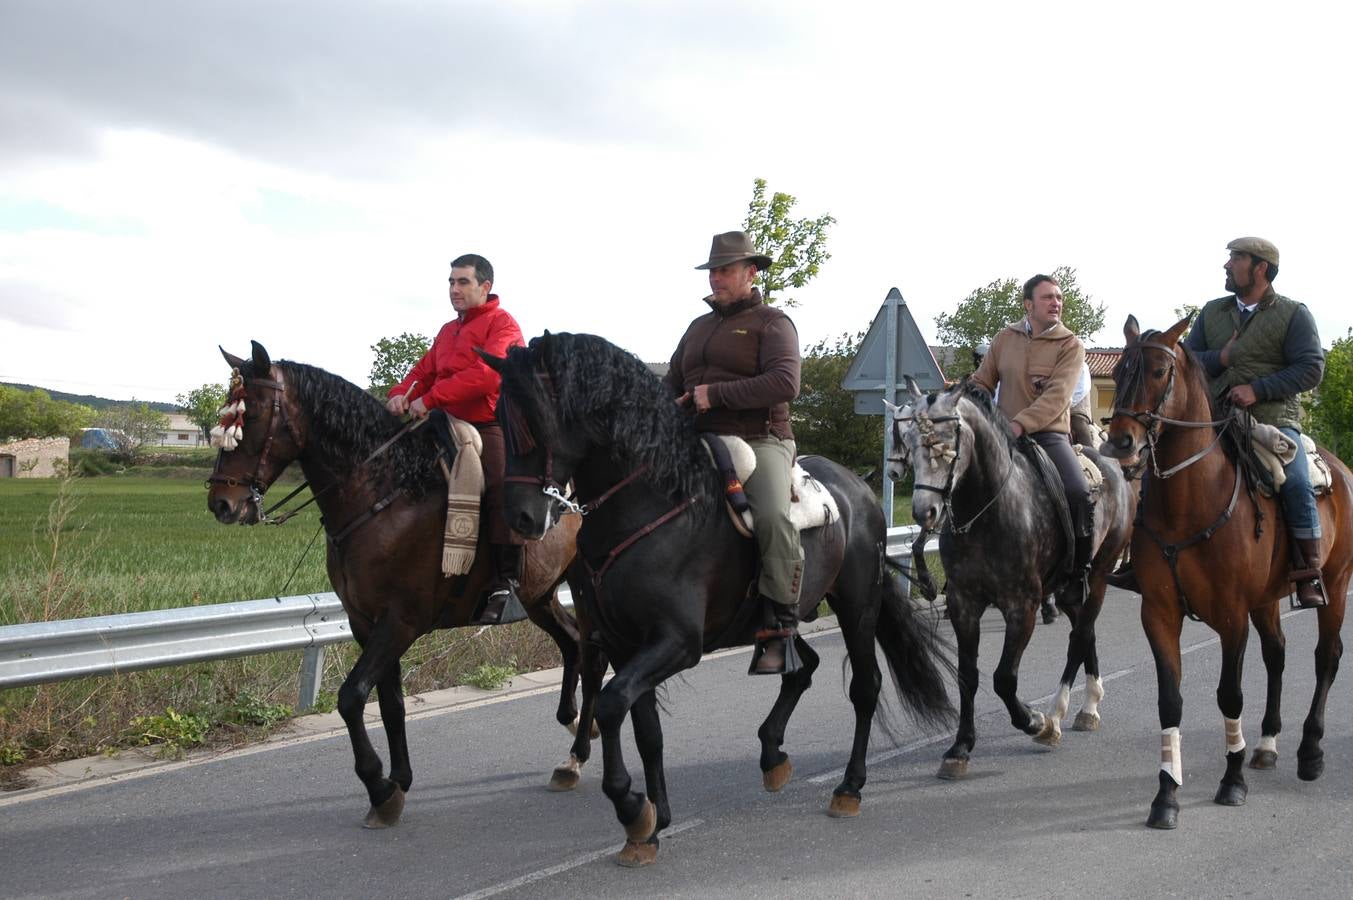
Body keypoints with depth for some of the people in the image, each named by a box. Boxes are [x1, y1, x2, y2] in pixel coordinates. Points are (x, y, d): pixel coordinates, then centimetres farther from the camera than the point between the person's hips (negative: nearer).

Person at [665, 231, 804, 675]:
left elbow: (785, 383, -14)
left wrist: (716, 394, -17)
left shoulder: (772, 322, 2)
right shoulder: (699, 327, 23)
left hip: (760, 441, -7)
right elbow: (673, 384, 28)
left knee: (773, 516, -32)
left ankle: (781, 626, -24)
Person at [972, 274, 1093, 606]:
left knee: (1078, 492, -26)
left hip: (1049, 435, -3)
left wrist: (1020, 423, -30)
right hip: (1002, 435, 4)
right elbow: (983, 382, 15)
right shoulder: (1005, 338, 9)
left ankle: (1079, 572, -11)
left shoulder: (1070, 346, -3)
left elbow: (1057, 396, -17)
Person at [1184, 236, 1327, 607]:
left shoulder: (1293, 314, 2)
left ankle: (1309, 575, -15)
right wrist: (1220, 359, -8)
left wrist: (1257, 389, -16)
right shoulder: (1212, 312, 15)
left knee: (1297, 485, -26)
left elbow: (1311, 368, -6)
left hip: (1274, 420, -4)